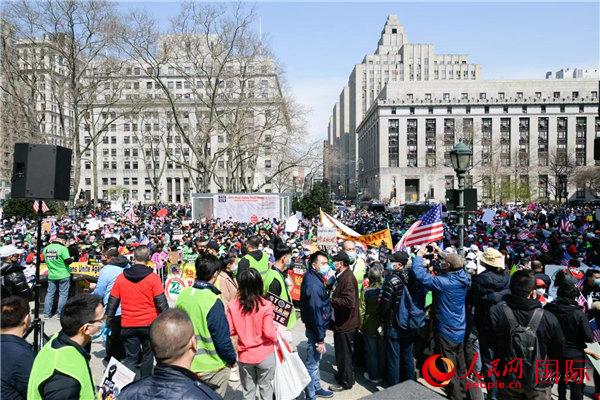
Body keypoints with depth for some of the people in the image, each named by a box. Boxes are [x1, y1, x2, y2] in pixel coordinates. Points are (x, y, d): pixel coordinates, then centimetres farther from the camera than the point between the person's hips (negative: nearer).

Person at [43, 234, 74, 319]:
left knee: (49, 294, 13)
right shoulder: (63, 248, -16)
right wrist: (72, 259, 3)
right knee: (63, 295, 4)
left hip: (51, 276, 5)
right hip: (63, 276, -5)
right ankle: (60, 314, 7)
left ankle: (46, 314, 16)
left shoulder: (46, 248, 2)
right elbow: (68, 261, -17)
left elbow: (46, 260, 12)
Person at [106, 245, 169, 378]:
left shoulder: (121, 278, -2)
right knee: (148, 355, 18)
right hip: (149, 323, -1)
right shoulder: (153, 278, -12)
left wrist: (109, 321, 15)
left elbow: (112, 302, 3)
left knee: (130, 358, 10)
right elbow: (161, 303, -11)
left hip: (128, 325, 2)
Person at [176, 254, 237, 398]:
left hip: (188, 364, 6)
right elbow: (222, 339, -22)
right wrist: (232, 359, -4)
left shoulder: (183, 295, -5)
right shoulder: (213, 302, -25)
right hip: (211, 368, -6)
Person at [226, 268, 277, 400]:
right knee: (266, 388, 19)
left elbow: (230, 331, -7)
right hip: (265, 355, -2)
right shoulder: (266, 305, -20)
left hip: (244, 355, 2)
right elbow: (269, 333, -18)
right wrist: (276, 336, 3)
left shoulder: (232, 306, -13)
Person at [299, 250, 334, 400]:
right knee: (312, 363, 6)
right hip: (315, 330, -10)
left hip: (316, 327, 10)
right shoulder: (313, 284, -28)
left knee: (315, 360, 23)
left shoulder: (314, 278, 4)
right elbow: (315, 312, -28)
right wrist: (320, 339, -23)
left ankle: (316, 388, 40)